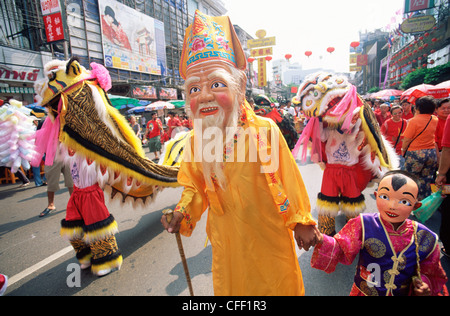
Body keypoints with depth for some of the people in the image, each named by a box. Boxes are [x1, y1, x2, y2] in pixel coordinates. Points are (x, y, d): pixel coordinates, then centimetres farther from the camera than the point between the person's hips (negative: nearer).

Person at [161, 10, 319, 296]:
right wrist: (182, 214, -11)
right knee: (230, 285, 25)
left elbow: (288, 179, -11)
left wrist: (302, 222, -2)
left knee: (279, 284, 21)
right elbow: (195, 188, 5)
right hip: (227, 242, 3)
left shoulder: (264, 130, -20)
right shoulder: (196, 141, -9)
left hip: (270, 237, -2)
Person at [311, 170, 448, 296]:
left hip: (404, 292, 2)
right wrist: (321, 241, -45)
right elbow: (341, 249, -27)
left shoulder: (425, 239, -13)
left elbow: (429, 272, 3)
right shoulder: (363, 225, -21)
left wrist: (424, 282, -17)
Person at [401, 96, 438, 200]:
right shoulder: (435, 120, 5)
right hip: (432, 153, 6)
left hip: (415, 154, -6)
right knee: (426, 180, 15)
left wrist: (403, 151, 1)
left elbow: (406, 140, -14)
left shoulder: (414, 120, -13)